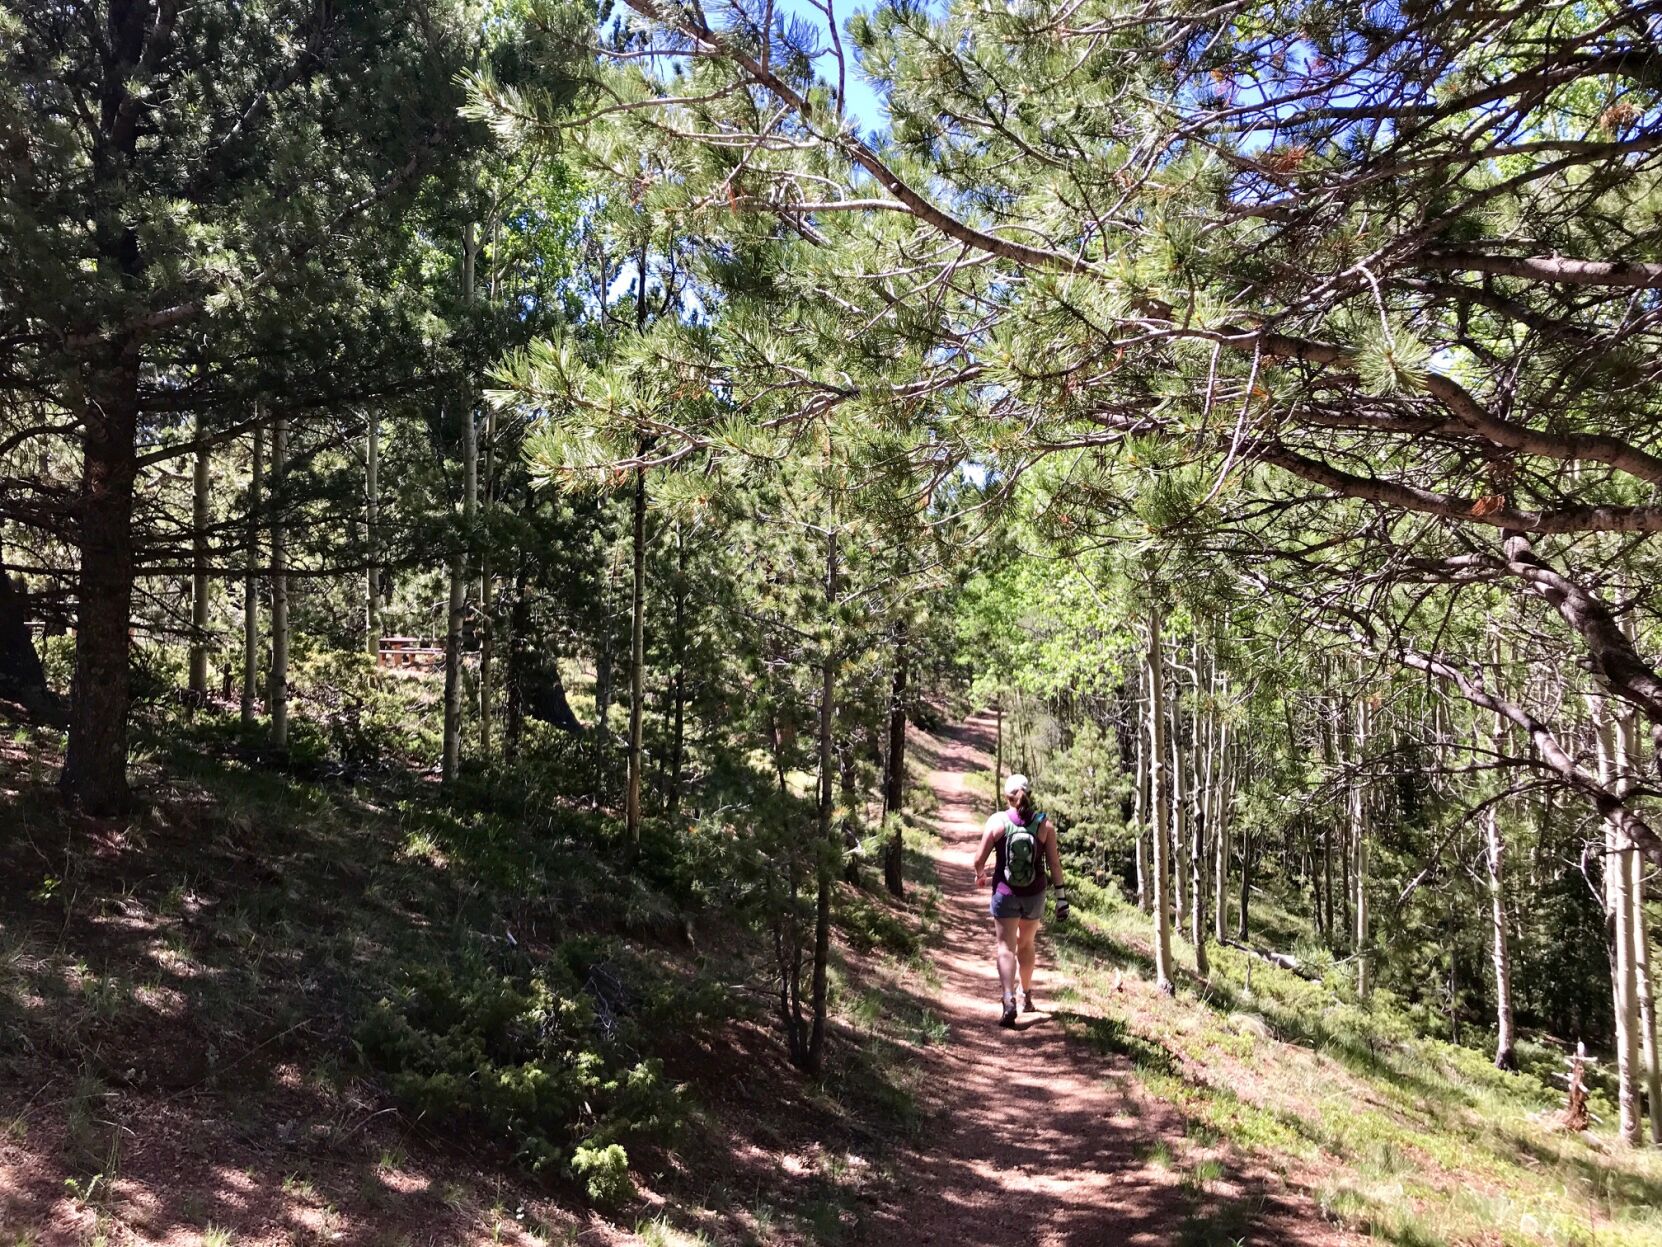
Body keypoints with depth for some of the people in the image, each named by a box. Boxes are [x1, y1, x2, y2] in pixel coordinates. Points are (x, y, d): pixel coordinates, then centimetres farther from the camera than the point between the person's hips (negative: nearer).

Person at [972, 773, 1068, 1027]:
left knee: (1006, 947, -2)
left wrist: (980, 876, 14)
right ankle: (1027, 997, 33)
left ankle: (1009, 1001, -20)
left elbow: (979, 859, -6)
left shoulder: (997, 821, -8)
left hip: (1005, 893, -3)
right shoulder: (1044, 824, -4)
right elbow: (1054, 863, -6)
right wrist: (1061, 895, 1)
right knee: (1027, 944, 22)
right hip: (1034, 895, 3)